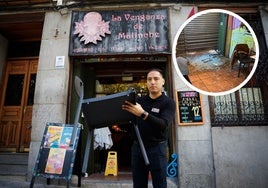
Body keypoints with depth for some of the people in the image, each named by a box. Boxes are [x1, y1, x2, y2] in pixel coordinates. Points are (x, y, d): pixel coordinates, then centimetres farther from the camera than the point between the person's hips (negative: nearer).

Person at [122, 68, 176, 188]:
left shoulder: (168, 103, -5)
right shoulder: (139, 100, 8)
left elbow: (163, 125, -21)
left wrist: (143, 114, -33)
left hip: (156, 148, -3)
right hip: (137, 146, 4)